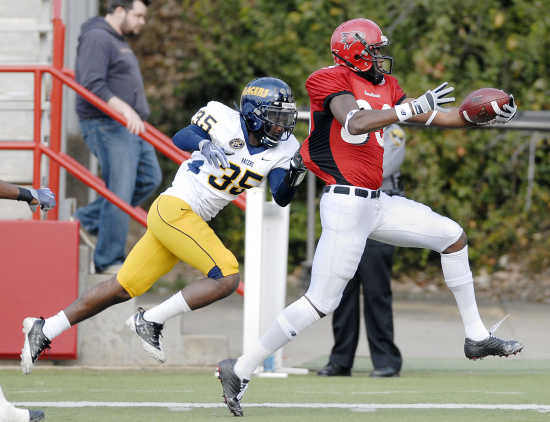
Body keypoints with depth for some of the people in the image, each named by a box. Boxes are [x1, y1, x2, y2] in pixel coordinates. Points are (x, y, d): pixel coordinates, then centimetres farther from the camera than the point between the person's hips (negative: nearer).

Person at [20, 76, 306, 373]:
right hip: (174, 208, -7)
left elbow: (281, 198, 0)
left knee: (123, 288, 9)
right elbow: (180, 138, -13)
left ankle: (43, 331, 15)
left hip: (190, 222, 7)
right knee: (227, 278, -17)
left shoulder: (282, 149, 6)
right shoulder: (226, 121, -9)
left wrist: (291, 179, -22)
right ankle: (150, 321, -8)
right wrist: (203, 143, -34)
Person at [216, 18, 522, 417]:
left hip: (377, 203, 9)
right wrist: (412, 108, -30)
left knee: (453, 236, 12)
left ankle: (476, 337, 22)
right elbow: (353, 122, -29)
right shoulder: (334, 82, -11)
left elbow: (435, 117, 21)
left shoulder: (385, 86, 14)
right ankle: (240, 370, -5)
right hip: (346, 204, -9)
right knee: (322, 301, -11)